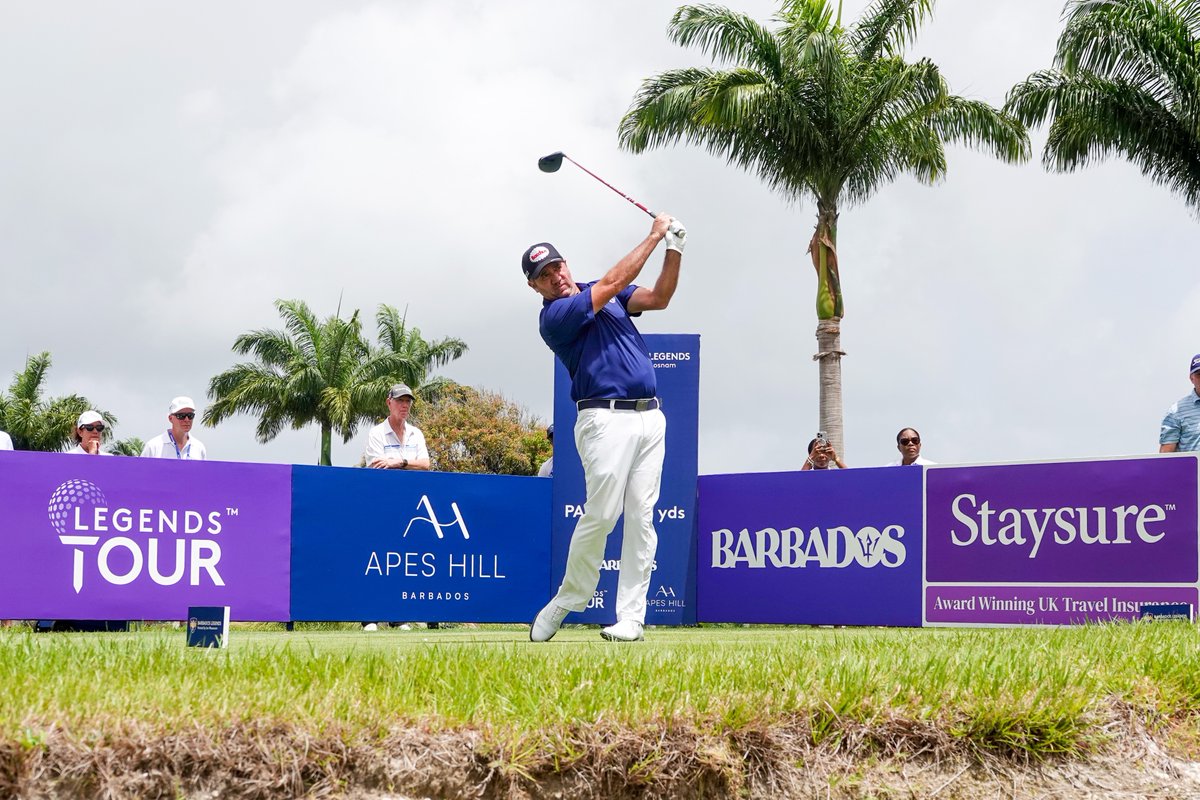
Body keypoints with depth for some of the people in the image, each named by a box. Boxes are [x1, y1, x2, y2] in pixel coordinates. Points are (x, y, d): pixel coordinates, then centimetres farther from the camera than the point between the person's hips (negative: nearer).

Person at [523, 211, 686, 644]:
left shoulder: (600, 294, 19)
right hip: (606, 418, -6)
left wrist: (674, 249, -4)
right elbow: (613, 282, -11)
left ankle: (631, 618, -1)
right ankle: (566, 600, 5)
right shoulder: (554, 316, -5)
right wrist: (654, 235, -4)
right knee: (601, 513, -13)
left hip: (650, 417, 6)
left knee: (641, 518, 0)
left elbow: (658, 297, 10)